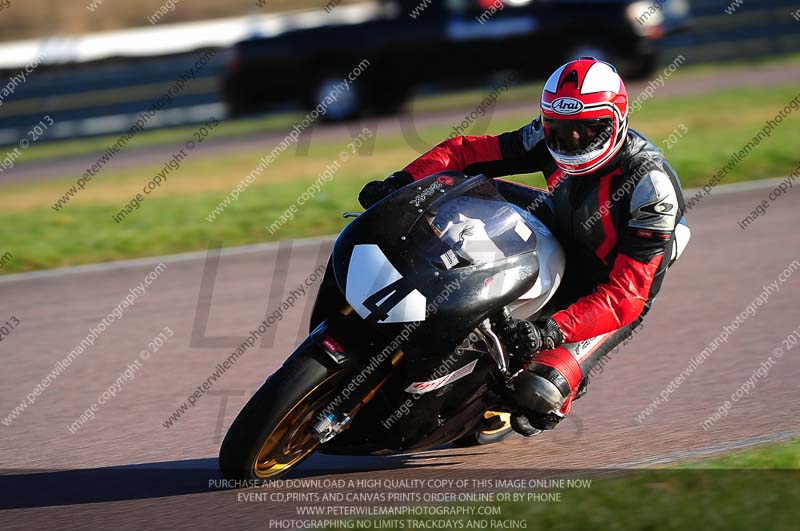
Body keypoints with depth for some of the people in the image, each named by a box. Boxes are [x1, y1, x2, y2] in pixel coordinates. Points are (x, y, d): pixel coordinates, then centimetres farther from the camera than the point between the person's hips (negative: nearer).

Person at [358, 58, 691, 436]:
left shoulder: (650, 187, -33)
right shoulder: (554, 135, -15)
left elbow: (627, 295, -36)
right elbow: (465, 151, -10)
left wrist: (554, 329, -49)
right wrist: (399, 183, -26)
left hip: (610, 300, -6)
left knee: (538, 391, -28)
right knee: (472, 186, -9)